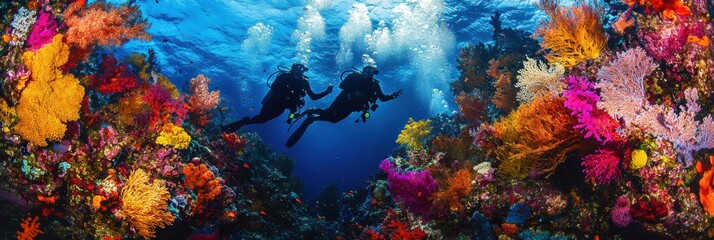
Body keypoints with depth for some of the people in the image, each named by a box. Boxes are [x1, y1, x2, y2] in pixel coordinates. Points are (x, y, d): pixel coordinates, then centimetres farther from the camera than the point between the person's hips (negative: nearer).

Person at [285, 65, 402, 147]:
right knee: (329, 113, -19)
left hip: (351, 106, 5)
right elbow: (341, 85, -13)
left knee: (334, 118, 3)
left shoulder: (374, 85, 5)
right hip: (343, 100, -5)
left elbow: (382, 98, 7)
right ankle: (311, 111, 6)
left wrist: (394, 95, -7)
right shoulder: (355, 76, -7)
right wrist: (354, 92, -25)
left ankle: (312, 118, 20)